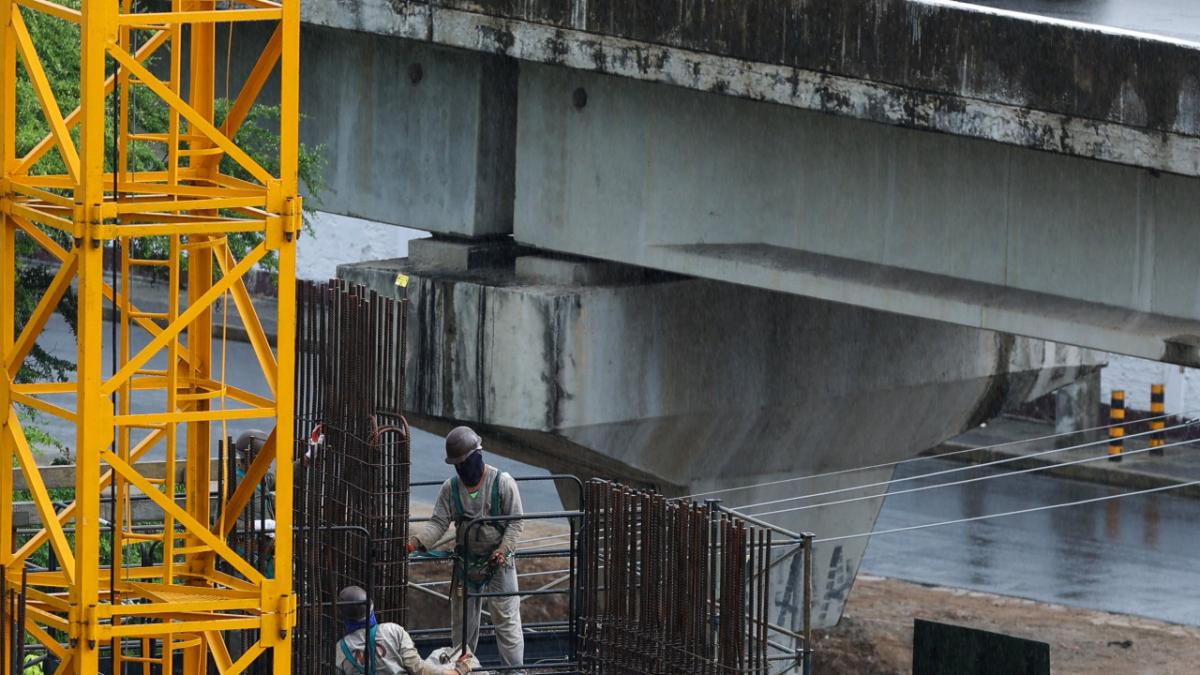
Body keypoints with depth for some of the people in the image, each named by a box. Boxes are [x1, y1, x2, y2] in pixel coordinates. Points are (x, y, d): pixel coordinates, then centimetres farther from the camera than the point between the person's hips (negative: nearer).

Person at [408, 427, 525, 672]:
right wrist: (416, 542, -21)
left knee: (506, 619, -6)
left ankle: (514, 670, -3)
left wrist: (502, 552, -20)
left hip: (499, 562, -4)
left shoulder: (502, 483, -9)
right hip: (465, 564, 4)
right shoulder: (451, 488, 1)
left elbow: (516, 523, -8)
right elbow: (438, 523, -4)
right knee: (462, 621, 11)